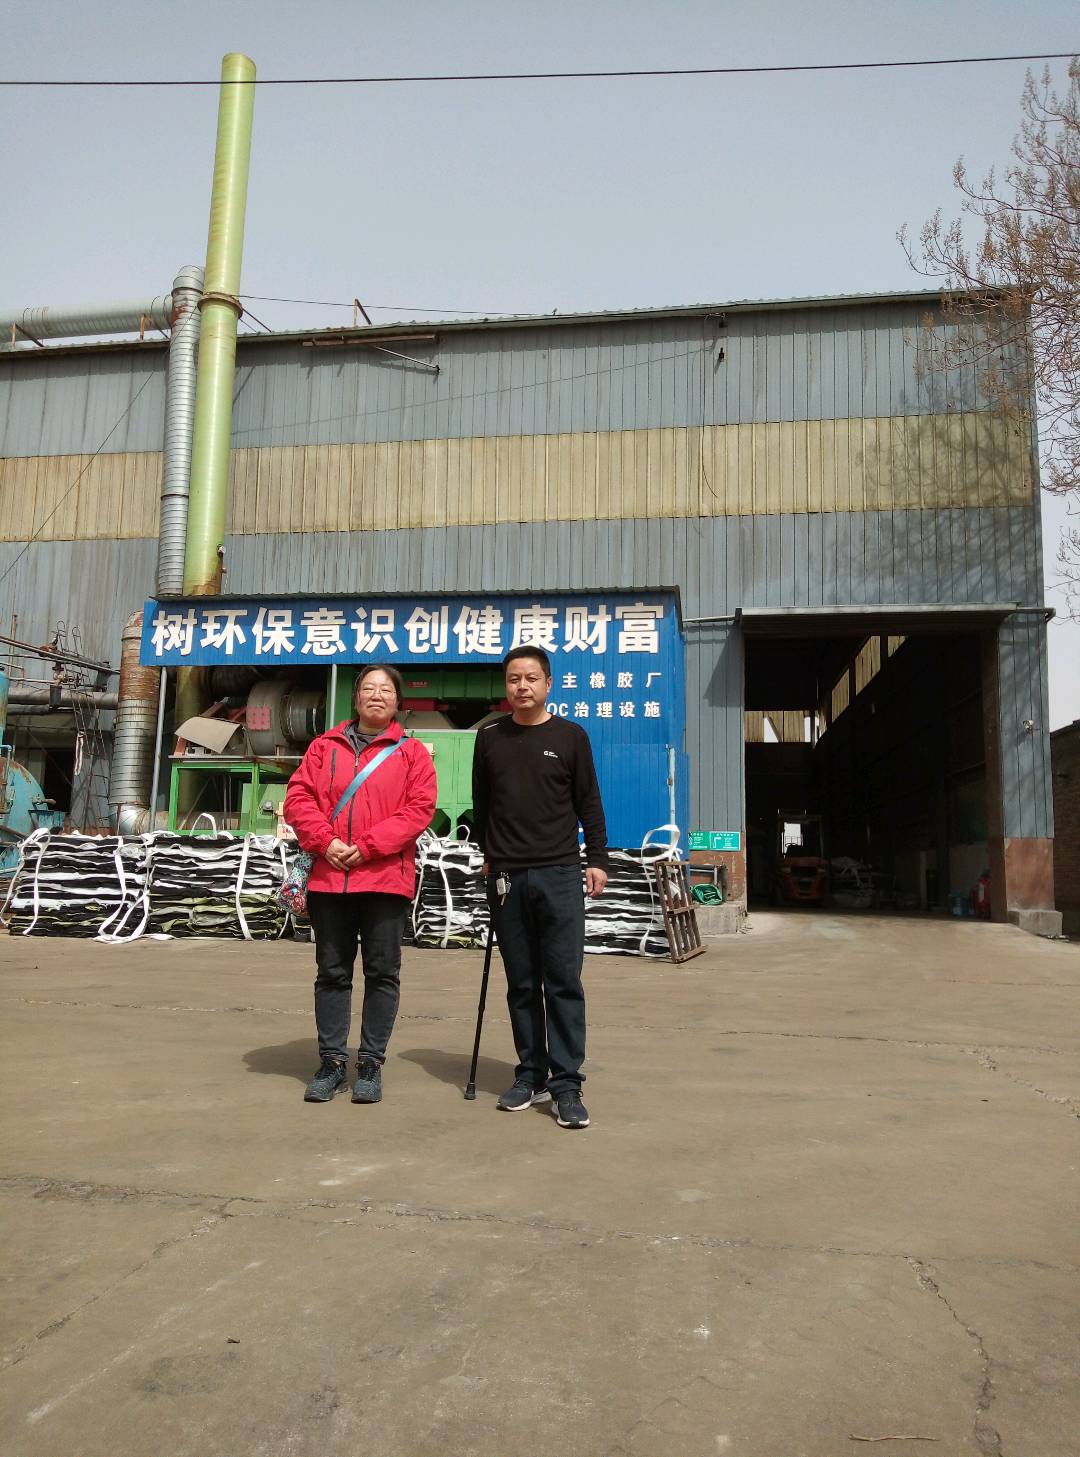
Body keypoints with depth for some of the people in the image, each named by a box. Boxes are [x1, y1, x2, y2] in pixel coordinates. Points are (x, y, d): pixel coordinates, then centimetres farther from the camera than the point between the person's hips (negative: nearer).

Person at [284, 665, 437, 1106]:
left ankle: (371, 1064, 16)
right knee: (332, 972, 9)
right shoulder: (325, 746, 12)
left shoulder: (412, 752, 4)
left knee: (382, 973, 4)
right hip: (329, 877, 2)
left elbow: (419, 809, -6)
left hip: (385, 877, -2)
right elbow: (298, 797, 5)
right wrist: (325, 841, -12)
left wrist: (367, 846, -15)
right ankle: (332, 1061, 20)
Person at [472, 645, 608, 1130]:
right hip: (506, 876, 2)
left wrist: (597, 859, 1)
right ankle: (531, 1075, 17)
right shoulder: (489, 737, 8)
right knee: (521, 983, 8)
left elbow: (589, 803, 5)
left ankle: (566, 1084, 1)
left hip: (560, 875, -2)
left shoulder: (571, 736, 3)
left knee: (564, 981, -3)